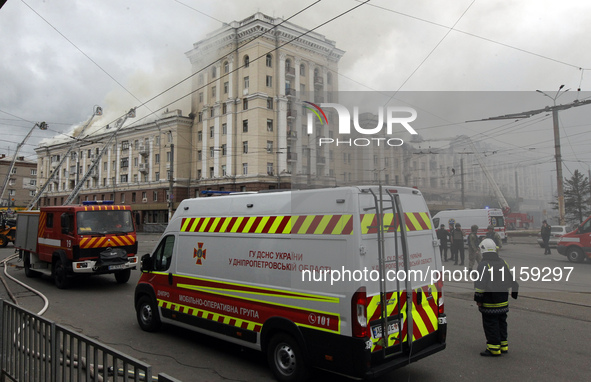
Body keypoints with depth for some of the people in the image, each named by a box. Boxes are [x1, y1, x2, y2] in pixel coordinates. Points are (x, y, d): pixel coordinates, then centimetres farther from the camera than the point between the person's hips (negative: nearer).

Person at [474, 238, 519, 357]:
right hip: (503, 302, 8)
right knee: (501, 323, 19)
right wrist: (514, 293, 28)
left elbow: (480, 284, -21)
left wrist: (478, 299, -14)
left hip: (489, 304, -8)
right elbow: (513, 280, 17)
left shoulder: (483, 265, -16)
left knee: (490, 325, 0)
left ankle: (494, 349, 5)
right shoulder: (503, 263, 9)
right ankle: (503, 346, 27)